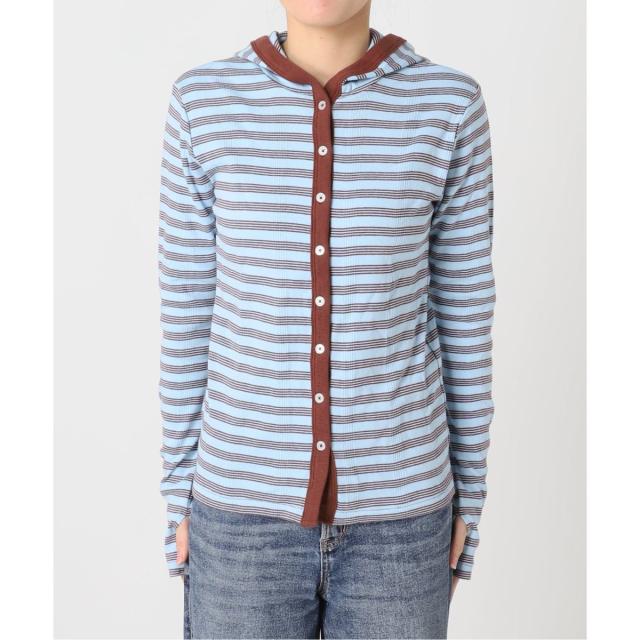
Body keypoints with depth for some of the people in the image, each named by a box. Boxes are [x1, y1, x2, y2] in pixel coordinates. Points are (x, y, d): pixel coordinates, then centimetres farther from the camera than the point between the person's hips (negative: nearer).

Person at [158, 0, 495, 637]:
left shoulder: (447, 106, -5)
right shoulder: (204, 102, -4)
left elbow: (462, 309, 0)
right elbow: (189, 309, 0)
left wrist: (467, 493, 4)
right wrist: (181, 491, 3)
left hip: (395, 500, 0)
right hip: (249, 499, 0)